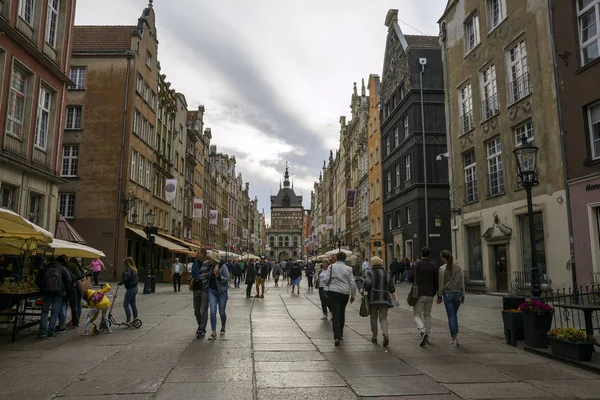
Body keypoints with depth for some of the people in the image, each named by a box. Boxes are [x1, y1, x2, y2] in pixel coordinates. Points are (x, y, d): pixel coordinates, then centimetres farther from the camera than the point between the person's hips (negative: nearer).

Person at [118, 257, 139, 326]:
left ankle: (128, 321, -7)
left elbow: (126, 277, -29)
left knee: (126, 304, -5)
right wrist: (122, 282, 9)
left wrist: (120, 283, -20)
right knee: (133, 304, 14)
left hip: (130, 289, -9)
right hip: (135, 288, 9)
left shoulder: (128, 269, -14)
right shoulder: (134, 269, 14)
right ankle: (135, 319, 17)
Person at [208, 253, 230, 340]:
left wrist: (218, 276, -26)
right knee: (213, 311, -8)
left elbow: (227, 278, -15)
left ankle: (223, 327, 35)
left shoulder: (223, 266, -11)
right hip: (212, 291, 4)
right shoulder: (211, 267, 6)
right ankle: (214, 333, -6)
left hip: (222, 291, -4)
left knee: (222, 312, 7)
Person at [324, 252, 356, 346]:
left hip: (333, 292, -2)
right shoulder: (348, 269, 2)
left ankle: (337, 337, -16)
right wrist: (353, 296, 11)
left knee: (335, 314, -4)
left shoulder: (331, 266, -2)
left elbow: (326, 280, -8)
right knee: (342, 313, 19)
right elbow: (353, 284, 1)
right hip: (344, 293, 2)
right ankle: (340, 334, 30)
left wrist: (328, 286, 14)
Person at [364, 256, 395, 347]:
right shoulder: (387, 274, 10)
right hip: (385, 299, 2)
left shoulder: (370, 273, -2)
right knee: (383, 318, 6)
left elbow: (367, 283, -19)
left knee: (373, 317, 13)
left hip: (373, 298, -2)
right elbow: (392, 289, 8)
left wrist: (365, 290, 0)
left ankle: (374, 336, 20)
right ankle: (385, 333, -19)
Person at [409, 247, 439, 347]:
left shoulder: (416, 265, -8)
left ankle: (423, 332, -20)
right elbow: (436, 281, 2)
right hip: (430, 294, 3)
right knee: (427, 315, 18)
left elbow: (410, 279, -2)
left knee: (417, 314, 4)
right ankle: (427, 336, 19)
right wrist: (435, 292, 16)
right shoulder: (434, 266, 0)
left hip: (419, 294, -3)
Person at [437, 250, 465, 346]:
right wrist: (462, 296, 14)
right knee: (454, 315, 18)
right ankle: (455, 335, 17)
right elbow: (462, 283, 8)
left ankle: (454, 338, -2)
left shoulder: (442, 268, -7)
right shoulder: (459, 268, 6)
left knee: (451, 316, 1)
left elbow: (441, 283, -7)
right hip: (458, 294, 4)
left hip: (447, 294, -4)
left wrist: (439, 296, 0)